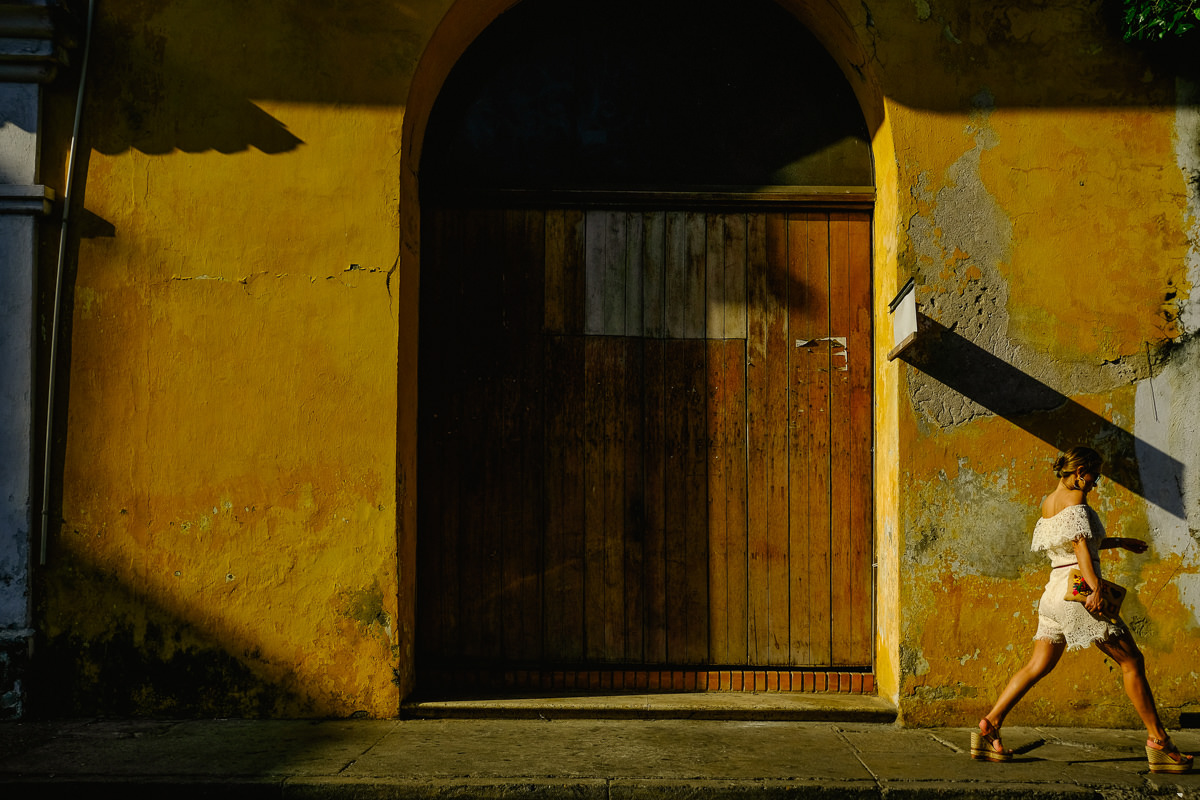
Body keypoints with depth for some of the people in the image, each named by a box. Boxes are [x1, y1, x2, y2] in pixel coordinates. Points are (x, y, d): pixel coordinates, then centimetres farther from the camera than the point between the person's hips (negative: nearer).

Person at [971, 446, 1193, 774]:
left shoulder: (1047, 502, 18)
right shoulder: (1074, 498, -7)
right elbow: (1081, 545, -19)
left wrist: (1120, 542, 35)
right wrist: (1096, 587, -27)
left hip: (1054, 593, 8)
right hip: (1079, 591, -8)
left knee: (1038, 667, 9)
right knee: (1132, 661, 0)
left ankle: (989, 727, 4)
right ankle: (1159, 742, 1)